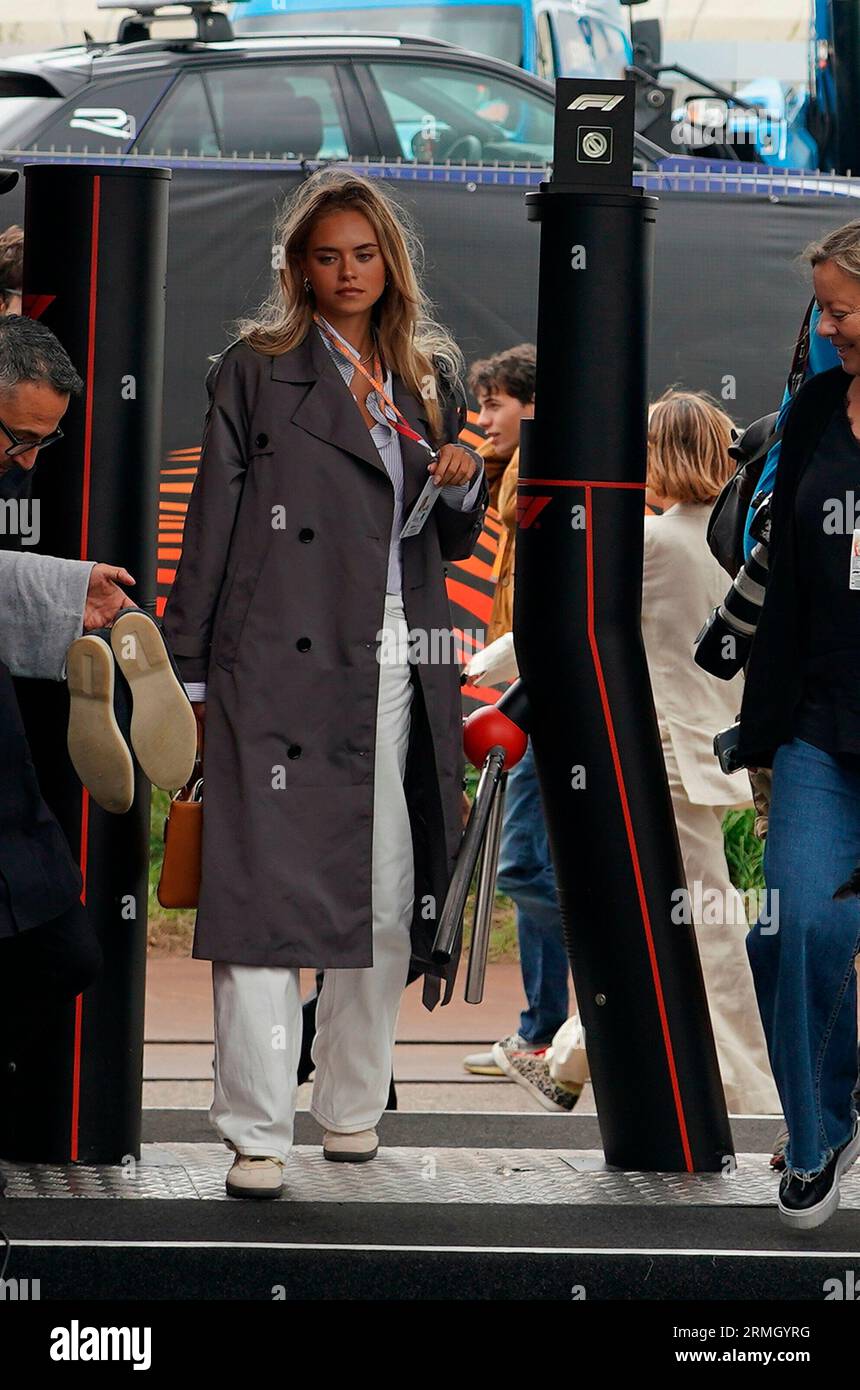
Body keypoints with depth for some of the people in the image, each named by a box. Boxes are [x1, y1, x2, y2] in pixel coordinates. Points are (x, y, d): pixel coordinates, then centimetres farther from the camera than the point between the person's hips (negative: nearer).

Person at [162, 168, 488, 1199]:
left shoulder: (429, 377, 17)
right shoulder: (255, 370, 4)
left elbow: (453, 542, 23)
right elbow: (213, 522, 2)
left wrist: (464, 486, 0)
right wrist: (187, 670, -3)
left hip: (398, 672, 5)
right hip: (279, 667, -5)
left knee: (386, 898, 6)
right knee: (265, 893, -10)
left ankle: (353, 1107, 18)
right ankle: (256, 1136, -11)